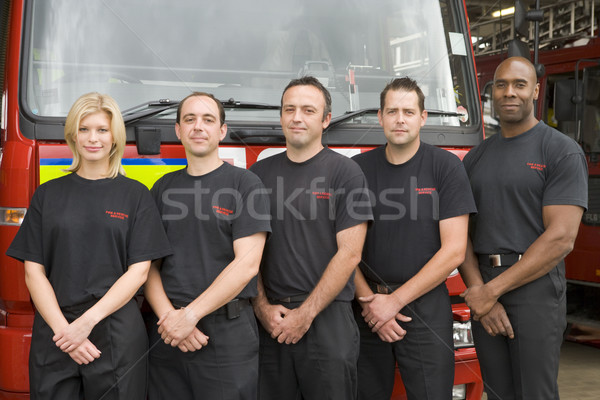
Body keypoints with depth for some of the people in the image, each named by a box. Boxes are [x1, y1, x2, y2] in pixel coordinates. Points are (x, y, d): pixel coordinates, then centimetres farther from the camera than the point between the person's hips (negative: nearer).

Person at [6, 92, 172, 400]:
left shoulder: (135, 195, 3)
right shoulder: (48, 195, 8)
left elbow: (139, 271, -3)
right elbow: (33, 271, 3)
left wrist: (87, 321, -13)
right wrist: (63, 329, -10)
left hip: (118, 339, -1)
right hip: (53, 338, 2)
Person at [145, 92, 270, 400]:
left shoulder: (245, 184, -3)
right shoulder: (163, 188, 11)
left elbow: (247, 264, -11)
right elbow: (149, 264, 7)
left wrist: (190, 315, -14)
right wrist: (168, 316, -9)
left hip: (227, 332, -4)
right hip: (166, 336, 4)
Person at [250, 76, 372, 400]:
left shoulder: (345, 172, -2)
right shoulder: (259, 173, 9)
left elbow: (349, 254, -7)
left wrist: (306, 313, -10)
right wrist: (262, 307, -3)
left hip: (328, 318, -3)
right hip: (271, 324, 3)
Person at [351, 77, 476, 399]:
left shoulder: (445, 167, -3)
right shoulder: (356, 168, 4)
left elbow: (454, 251, -8)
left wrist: (394, 301, -10)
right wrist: (369, 301, -9)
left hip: (426, 307, -2)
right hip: (366, 310, 2)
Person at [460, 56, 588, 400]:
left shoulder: (563, 152, -4)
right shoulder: (475, 158, 13)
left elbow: (561, 238, -13)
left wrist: (493, 290, -14)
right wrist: (479, 291, -8)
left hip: (536, 286, -5)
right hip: (483, 290, 5)